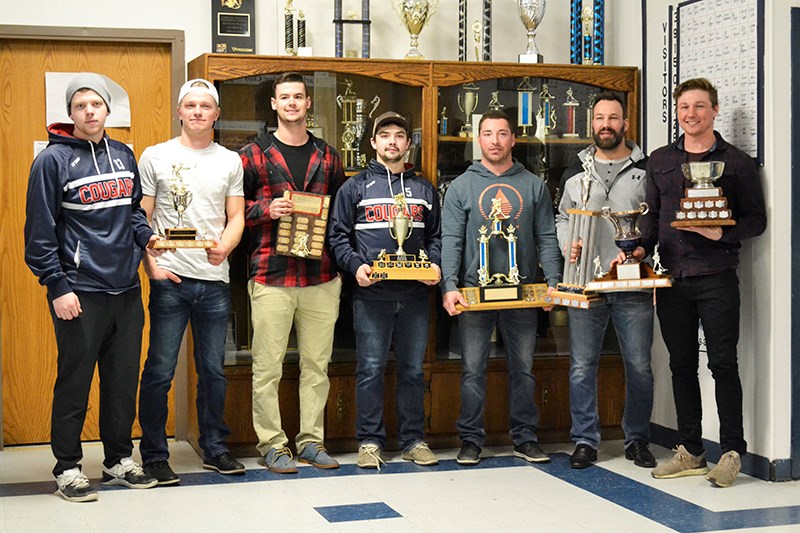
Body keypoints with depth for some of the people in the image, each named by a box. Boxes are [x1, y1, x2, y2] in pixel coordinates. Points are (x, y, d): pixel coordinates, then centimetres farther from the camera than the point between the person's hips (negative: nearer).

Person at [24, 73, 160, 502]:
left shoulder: (124, 156, 10)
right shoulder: (53, 161, -7)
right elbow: (40, 233, -8)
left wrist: (145, 235, 2)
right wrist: (58, 287, -13)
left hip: (126, 290, 6)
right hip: (79, 293, -6)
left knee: (124, 380, 12)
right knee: (74, 382, 2)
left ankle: (119, 460, 25)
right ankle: (68, 468, 15)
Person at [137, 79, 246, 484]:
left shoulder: (230, 161, 11)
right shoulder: (155, 157, 4)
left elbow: (236, 216, 9)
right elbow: (141, 218, 2)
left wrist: (225, 246, -11)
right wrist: (151, 265, -10)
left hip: (215, 280, 3)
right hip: (170, 278, -3)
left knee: (213, 371, 10)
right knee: (160, 370, -1)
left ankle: (215, 450, 22)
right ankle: (154, 455, 9)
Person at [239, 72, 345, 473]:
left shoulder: (327, 155, 13)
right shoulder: (254, 154, 3)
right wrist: (267, 209, -13)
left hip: (321, 278, 3)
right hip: (271, 277, -3)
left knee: (317, 364, 8)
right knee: (267, 367, 0)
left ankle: (311, 440, 19)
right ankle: (272, 444, 10)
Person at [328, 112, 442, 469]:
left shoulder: (424, 189, 16)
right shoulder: (355, 188, 8)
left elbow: (436, 236, 17)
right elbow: (338, 236, 5)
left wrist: (435, 264, -1)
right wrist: (355, 265, -11)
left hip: (415, 293, 3)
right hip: (371, 293, -2)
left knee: (413, 369, 7)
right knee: (370, 368, -1)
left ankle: (413, 440, 15)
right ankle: (370, 441, 7)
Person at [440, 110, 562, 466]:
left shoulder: (534, 186, 8)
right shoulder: (461, 187, 4)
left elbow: (547, 239, 6)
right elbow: (451, 240, -2)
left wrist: (553, 283, -6)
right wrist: (449, 286, -14)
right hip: (474, 290, -1)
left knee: (523, 368, 7)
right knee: (473, 369, 2)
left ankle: (525, 437, 17)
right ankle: (471, 439, 11)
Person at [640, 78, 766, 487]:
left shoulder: (736, 162, 3)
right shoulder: (660, 161, 14)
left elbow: (756, 219, 1)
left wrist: (721, 233, -16)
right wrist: (642, 248, 1)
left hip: (716, 279, -4)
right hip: (672, 278, 4)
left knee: (723, 364, -4)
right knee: (682, 365, 8)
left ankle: (732, 451, 6)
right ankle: (691, 452, 16)